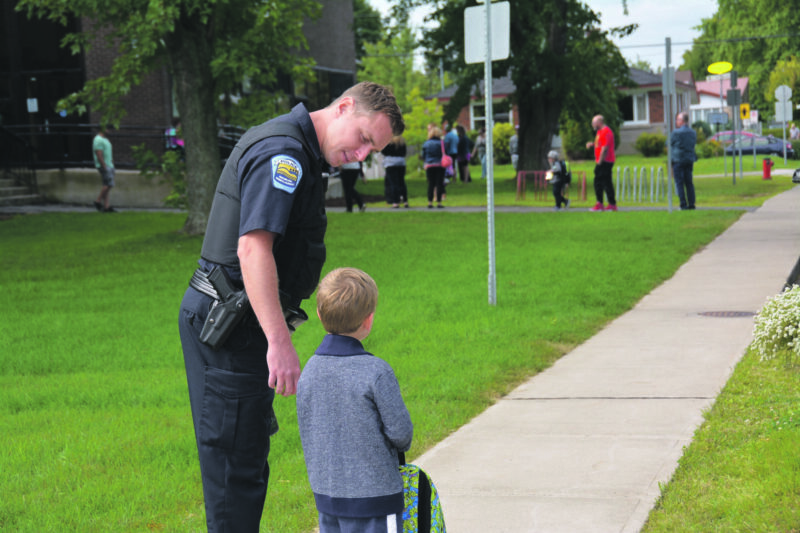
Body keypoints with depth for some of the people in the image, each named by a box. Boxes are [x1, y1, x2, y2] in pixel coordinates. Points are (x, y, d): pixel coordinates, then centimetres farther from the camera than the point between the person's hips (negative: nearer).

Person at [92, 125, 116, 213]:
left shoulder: (105, 139, 19)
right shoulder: (98, 140, -13)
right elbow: (99, 155, -20)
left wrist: (112, 167, 20)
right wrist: (104, 167, -23)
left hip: (109, 165, 10)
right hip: (104, 166, -10)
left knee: (107, 186, 5)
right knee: (109, 184, -15)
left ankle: (107, 206, 3)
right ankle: (98, 201, -5)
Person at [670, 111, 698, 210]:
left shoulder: (676, 133, -13)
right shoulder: (693, 133, 6)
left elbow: (669, 144, 1)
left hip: (678, 160, -6)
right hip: (690, 160, 6)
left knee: (679, 183, -2)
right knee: (689, 182, 10)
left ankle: (683, 204, -6)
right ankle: (691, 203, 7)